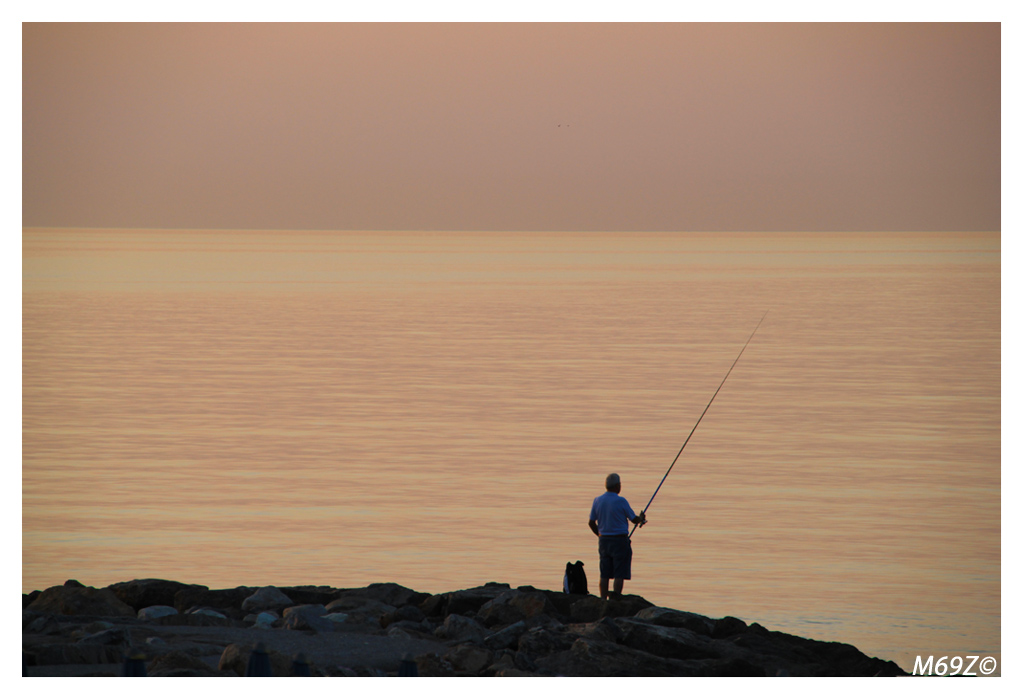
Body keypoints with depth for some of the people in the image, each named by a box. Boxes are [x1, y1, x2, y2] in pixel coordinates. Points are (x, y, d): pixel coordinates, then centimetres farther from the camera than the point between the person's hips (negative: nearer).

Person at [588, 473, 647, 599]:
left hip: (603, 541, 5)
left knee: (604, 575, 8)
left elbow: (592, 523, 9)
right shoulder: (621, 501, -14)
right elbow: (634, 519, -4)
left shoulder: (597, 501, 2)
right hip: (620, 541, -5)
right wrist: (641, 518, 18)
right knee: (620, 575, -1)